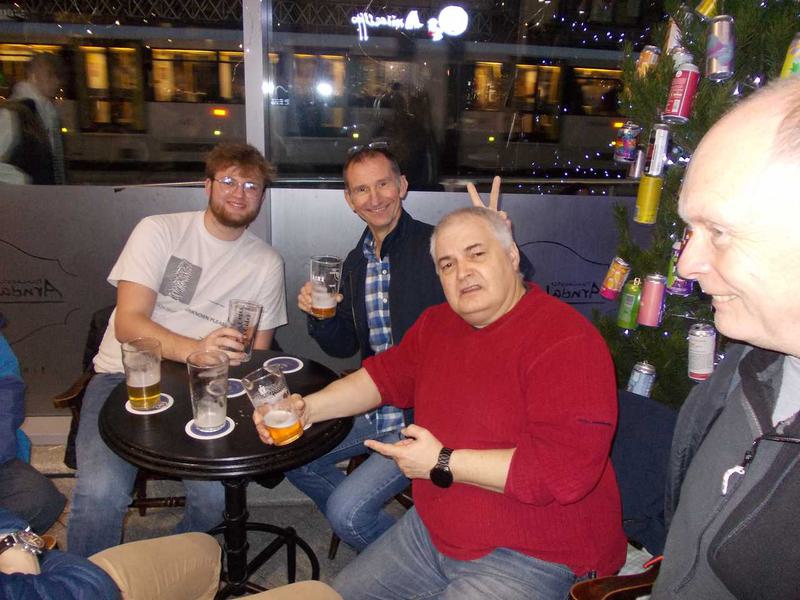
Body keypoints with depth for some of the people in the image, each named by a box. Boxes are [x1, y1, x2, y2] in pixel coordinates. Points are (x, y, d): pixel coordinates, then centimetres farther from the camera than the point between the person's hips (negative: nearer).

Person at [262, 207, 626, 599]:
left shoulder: (567, 341, -23)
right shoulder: (437, 323, 3)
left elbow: (566, 467, -30)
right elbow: (384, 375, 14)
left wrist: (443, 464, -23)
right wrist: (307, 408, -1)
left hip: (531, 560, -7)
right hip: (431, 532, 7)